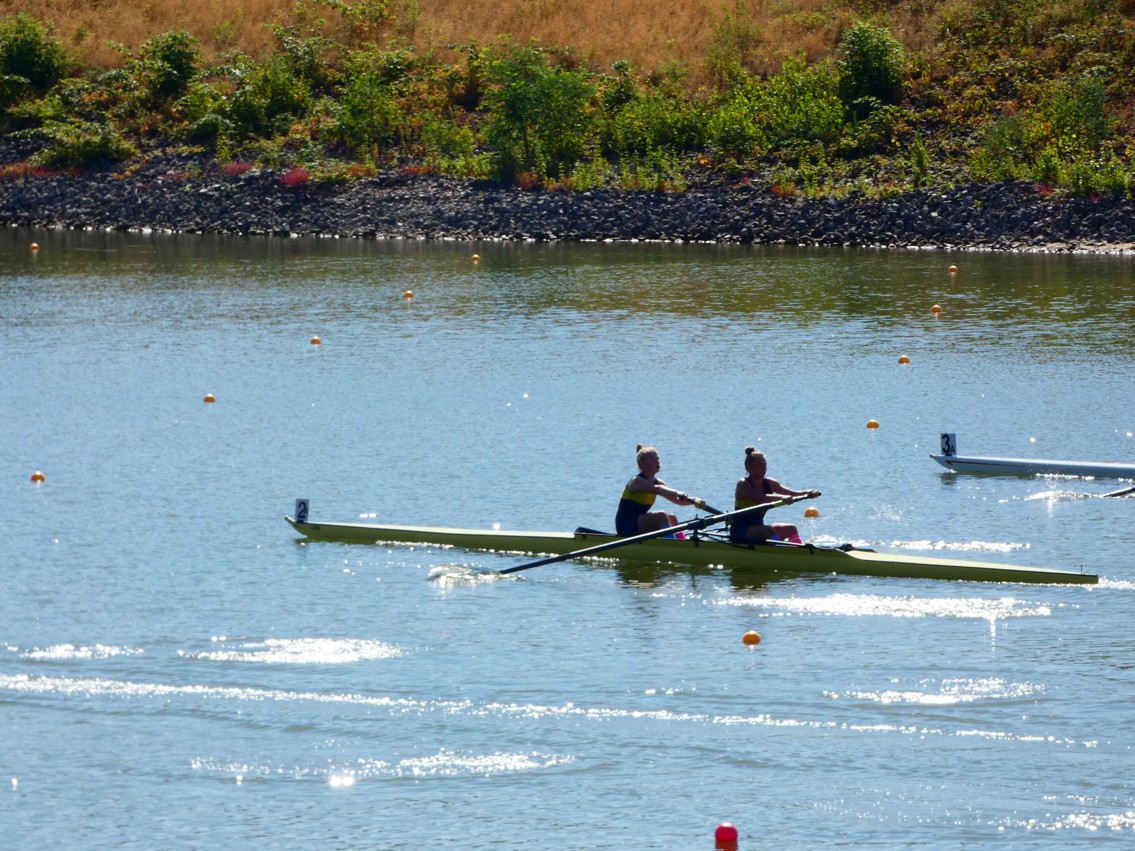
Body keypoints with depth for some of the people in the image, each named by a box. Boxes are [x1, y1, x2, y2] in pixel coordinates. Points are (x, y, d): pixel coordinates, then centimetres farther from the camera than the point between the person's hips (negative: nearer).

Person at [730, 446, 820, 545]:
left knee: (791, 529, -8)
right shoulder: (743, 484, -13)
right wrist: (782, 497, -44)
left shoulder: (769, 484, 7)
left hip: (758, 529, 7)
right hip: (740, 532, -7)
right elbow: (759, 499, -32)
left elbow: (793, 494, 4)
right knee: (770, 531, -31)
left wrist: (809, 493, -16)